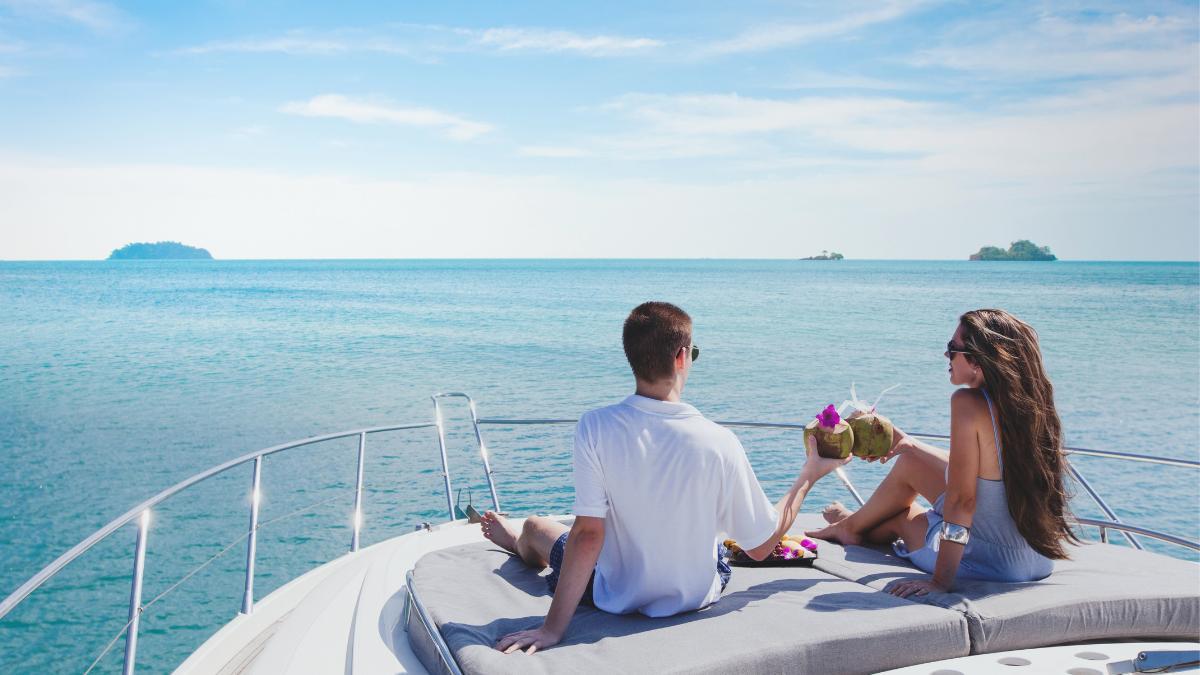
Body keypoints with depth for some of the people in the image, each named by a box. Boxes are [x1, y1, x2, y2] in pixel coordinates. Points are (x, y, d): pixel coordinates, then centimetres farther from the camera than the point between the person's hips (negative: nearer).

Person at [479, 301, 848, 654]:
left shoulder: (596, 428, -25)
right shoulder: (719, 443, -23)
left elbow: (588, 535, -24)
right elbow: (761, 546, -13)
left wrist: (552, 628, -18)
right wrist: (808, 477, 0)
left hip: (618, 598, -1)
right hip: (697, 596, 2)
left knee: (537, 526, 28)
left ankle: (516, 541, 67)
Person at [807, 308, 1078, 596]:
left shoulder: (969, 402, -23)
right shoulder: (1028, 401, 0)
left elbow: (961, 499, -24)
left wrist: (940, 581, -18)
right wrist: (910, 444, 24)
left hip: (993, 562, -7)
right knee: (910, 461, 22)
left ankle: (851, 526, 55)